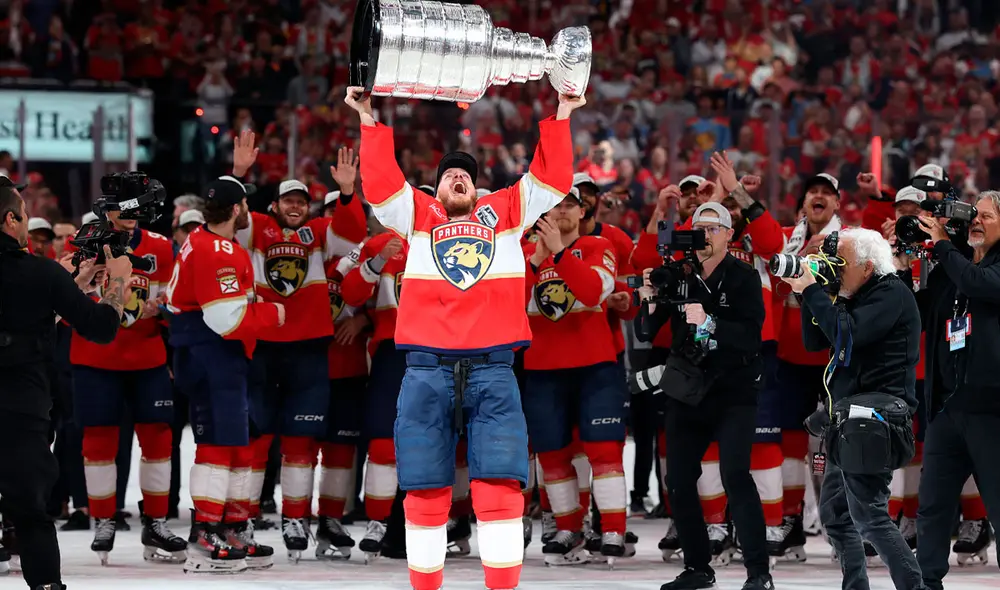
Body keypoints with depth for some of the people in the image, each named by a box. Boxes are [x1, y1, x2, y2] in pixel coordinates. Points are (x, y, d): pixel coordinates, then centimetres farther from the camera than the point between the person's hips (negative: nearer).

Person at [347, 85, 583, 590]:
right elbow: (380, 183, 7)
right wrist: (369, 122, 2)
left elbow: (552, 178, 15)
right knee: (424, 490, 0)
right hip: (426, 370, 0)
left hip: (492, 369, 0)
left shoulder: (505, 211, 18)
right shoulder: (418, 215, 17)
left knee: (500, 485, -9)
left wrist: (559, 118, 9)